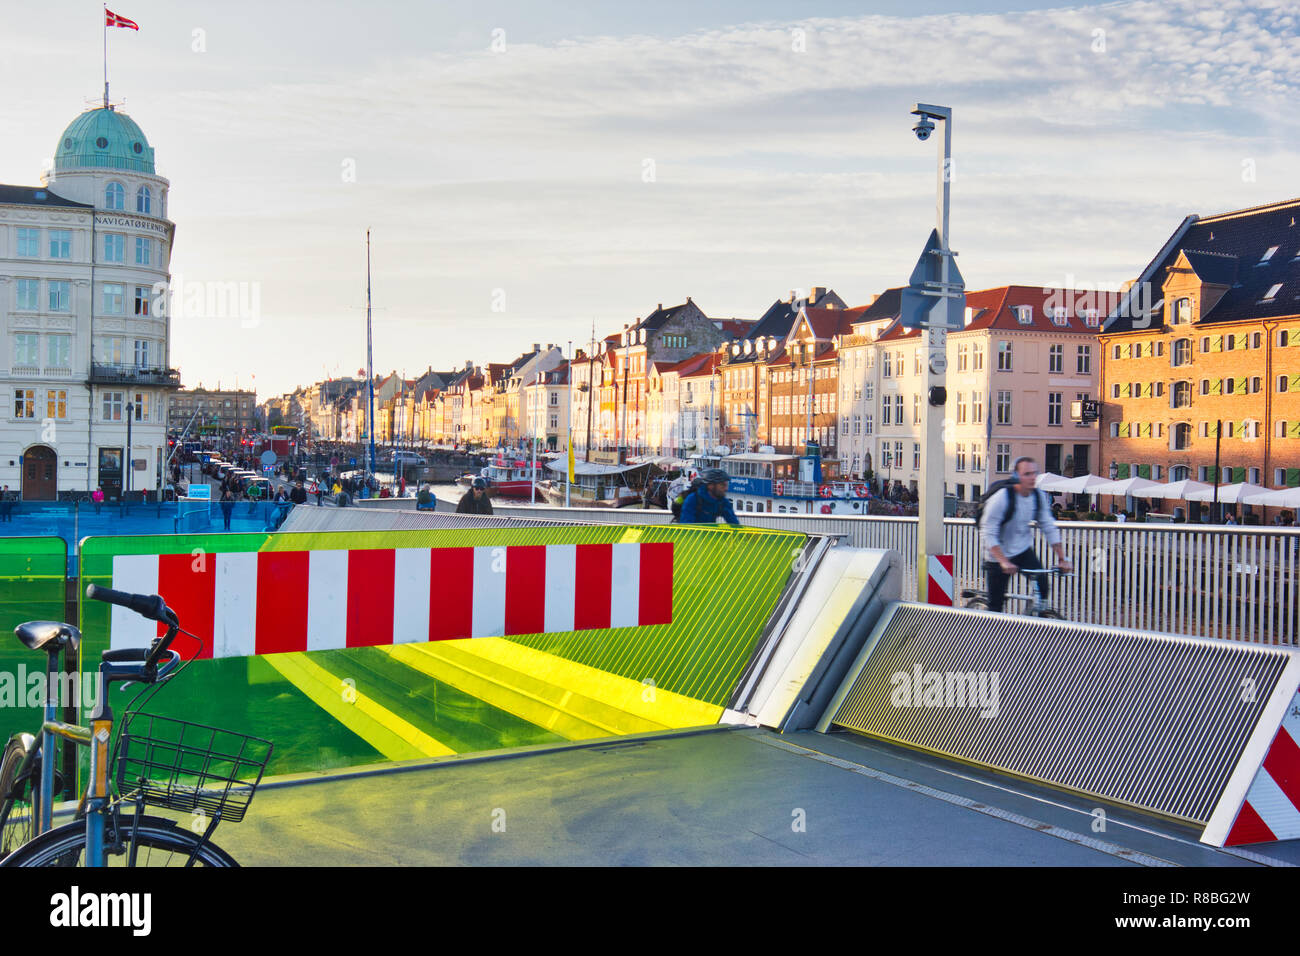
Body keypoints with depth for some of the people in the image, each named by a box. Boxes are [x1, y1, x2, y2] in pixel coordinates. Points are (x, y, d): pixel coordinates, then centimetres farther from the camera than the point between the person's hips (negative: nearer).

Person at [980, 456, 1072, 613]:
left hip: (1024, 550, 5)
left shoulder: (1039, 496, -5)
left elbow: (1050, 528, 3)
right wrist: (1004, 562, -35)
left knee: (1043, 587, -14)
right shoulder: (1001, 498, -22)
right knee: (996, 606, -2)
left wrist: (1062, 558, -4)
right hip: (999, 555, -5)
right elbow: (988, 535, -24)